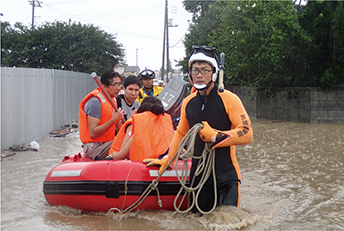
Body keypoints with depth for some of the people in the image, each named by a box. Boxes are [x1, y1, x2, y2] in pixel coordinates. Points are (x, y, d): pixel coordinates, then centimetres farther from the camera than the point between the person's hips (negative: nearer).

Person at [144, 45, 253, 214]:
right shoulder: (188, 103, 9)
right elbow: (180, 134, 24)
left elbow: (247, 134, -14)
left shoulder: (228, 99, -8)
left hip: (226, 176, -5)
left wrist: (215, 136, -22)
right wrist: (167, 160, 25)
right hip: (198, 176, 5)